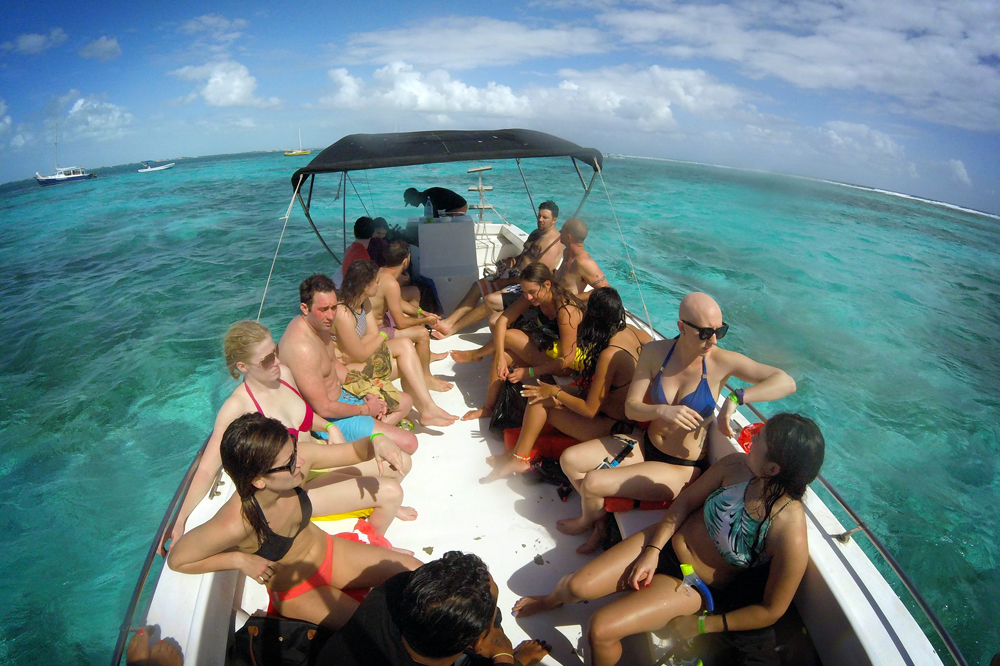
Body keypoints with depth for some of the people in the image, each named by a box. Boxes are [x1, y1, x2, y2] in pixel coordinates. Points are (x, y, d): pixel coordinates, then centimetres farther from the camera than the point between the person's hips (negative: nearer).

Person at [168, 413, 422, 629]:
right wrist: (240, 559, -28)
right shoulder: (235, 523, -37)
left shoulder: (296, 460, -27)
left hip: (329, 552, 4)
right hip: (294, 592, -4)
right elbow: (177, 559, -18)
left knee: (416, 571, -2)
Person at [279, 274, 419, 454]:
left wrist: (367, 394, 3)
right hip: (327, 418, -10)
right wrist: (365, 409, -13)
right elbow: (324, 408, -28)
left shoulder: (319, 324, -1)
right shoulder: (302, 348, -32)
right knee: (408, 443, -15)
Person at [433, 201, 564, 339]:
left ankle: (451, 329, -16)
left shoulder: (552, 242, -16)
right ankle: (447, 321, -7)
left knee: (490, 300, -26)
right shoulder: (536, 233, 15)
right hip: (515, 276, 10)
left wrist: (506, 281, -16)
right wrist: (513, 260, 1)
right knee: (478, 286, 1)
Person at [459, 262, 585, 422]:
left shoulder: (566, 311, -30)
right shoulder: (533, 297, -10)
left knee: (509, 336, -19)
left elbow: (567, 360, -28)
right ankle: (488, 408, -2)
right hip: (547, 350, 7)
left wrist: (529, 372, -28)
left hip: (567, 366, -7)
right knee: (504, 356, -16)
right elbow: (503, 320, -13)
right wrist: (500, 356, -25)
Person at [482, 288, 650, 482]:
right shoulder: (629, 330, -7)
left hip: (611, 426, -8)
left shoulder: (608, 355, -28)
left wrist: (555, 392, -8)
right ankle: (519, 456, 2)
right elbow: (648, 339, 19)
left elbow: (590, 410, -23)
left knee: (541, 400, -5)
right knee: (540, 394, 1)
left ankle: (519, 457, 9)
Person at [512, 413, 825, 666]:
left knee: (600, 630, -13)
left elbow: (771, 610, -17)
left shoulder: (790, 532, -29)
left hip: (694, 585, -3)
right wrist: (653, 550, -9)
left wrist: (701, 625, -10)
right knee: (577, 586, -2)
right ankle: (551, 599, 36)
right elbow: (687, 499, -4)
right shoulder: (736, 465, -19)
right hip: (666, 542, 3)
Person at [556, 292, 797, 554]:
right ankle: (599, 516, 27)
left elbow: (787, 382, -22)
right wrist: (662, 411, -30)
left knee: (591, 483, -15)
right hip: (647, 445, 5)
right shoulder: (655, 352, -10)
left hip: (682, 467, -5)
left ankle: (590, 520, 25)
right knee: (570, 459, -2)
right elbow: (631, 407, -9)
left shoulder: (722, 361, -19)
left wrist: (735, 398, -34)